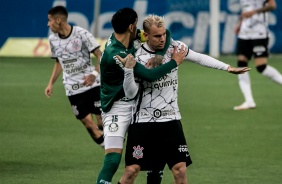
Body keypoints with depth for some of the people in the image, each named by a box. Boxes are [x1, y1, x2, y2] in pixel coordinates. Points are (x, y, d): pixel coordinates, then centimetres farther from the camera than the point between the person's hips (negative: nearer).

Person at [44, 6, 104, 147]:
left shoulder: (81, 34, -10)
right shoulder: (53, 39, 7)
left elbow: (100, 56, -10)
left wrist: (95, 74, -26)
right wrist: (51, 84, 14)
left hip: (91, 84, -4)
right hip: (73, 90, 4)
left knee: (102, 122, -7)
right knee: (88, 124, -2)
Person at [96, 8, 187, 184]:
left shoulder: (131, 41, 0)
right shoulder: (116, 55, -26)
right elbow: (149, 75, -26)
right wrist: (175, 62, -15)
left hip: (134, 106, 9)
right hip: (117, 109, -9)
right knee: (113, 159, -17)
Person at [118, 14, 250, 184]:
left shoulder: (175, 47, -1)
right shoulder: (137, 57, -11)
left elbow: (199, 58, 14)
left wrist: (228, 68, 15)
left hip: (171, 119, 3)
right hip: (143, 121, -3)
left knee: (180, 169, -3)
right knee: (132, 170, -7)